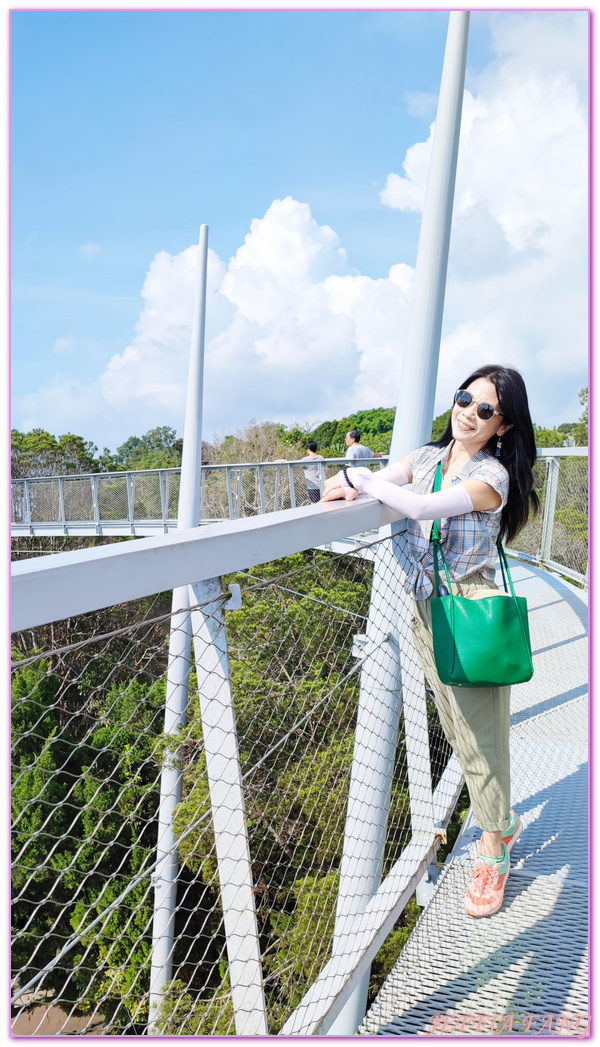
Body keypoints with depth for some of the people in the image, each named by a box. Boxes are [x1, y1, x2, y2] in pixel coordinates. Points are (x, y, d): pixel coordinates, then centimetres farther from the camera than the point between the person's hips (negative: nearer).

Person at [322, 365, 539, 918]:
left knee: (480, 735, 3)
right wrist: (350, 482, -23)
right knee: (456, 730, 17)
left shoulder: (491, 476, -15)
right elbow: (375, 482, 1)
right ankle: (502, 821, 39)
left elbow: (421, 507, -28)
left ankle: (493, 851, 24)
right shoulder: (426, 457, 4)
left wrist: (360, 479, -17)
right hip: (424, 609, 6)